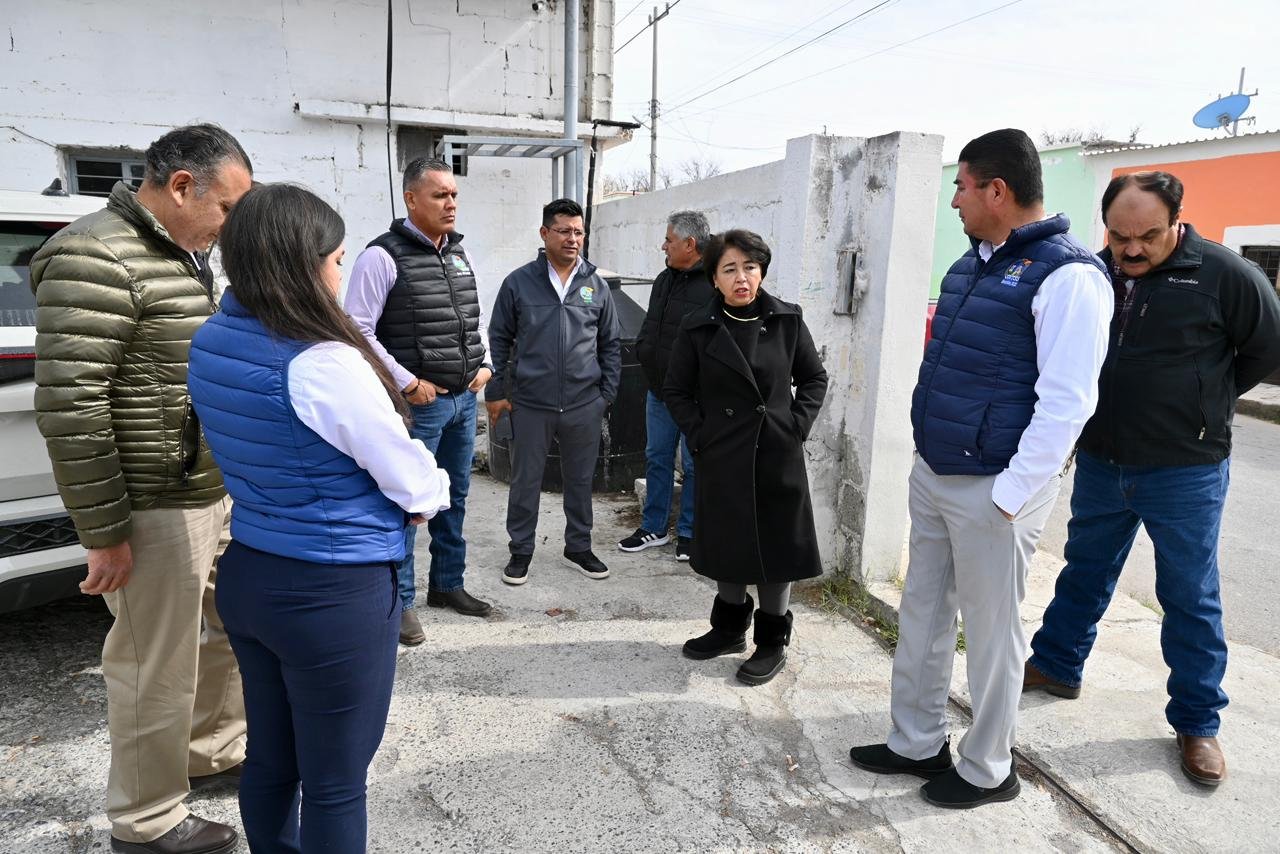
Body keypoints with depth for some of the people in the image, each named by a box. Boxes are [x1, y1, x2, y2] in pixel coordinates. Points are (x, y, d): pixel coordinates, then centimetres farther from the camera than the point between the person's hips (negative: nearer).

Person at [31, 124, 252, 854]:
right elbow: (67, 405, -22)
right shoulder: (96, 259, -17)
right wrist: (104, 530, -18)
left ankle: (214, 753, 44)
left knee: (227, 632, 22)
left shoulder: (186, 255, 12)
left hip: (214, 496, 9)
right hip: (156, 513, -9)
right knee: (159, 669, 5)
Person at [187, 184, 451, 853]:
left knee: (269, 758, 23)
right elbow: (414, 483, -16)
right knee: (335, 782, 11)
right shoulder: (324, 365, -24)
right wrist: (430, 494, 7)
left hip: (244, 574, 8)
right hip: (335, 594, -8)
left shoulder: (209, 344, 0)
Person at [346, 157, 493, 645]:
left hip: (464, 398, 7)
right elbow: (357, 329, -14)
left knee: (455, 497, 16)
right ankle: (400, 600, 16)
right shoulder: (383, 256, -11)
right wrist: (407, 382, -16)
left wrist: (484, 366, 8)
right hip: (419, 401, -7)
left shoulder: (461, 255, 11)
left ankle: (447, 584, 32)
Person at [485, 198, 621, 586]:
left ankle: (579, 547, 31)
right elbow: (499, 339, 3)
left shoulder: (597, 286, 5)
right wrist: (495, 393, 1)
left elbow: (610, 344, 10)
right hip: (530, 404, -2)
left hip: (584, 405, 2)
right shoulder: (519, 283, -1)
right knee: (525, 481, 9)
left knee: (580, 480, 14)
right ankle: (521, 550, 25)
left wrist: (607, 393, 6)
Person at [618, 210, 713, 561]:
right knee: (656, 459, 16)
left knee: (694, 465, 7)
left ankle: (689, 533, 23)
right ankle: (654, 528, 30)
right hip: (659, 391, 8)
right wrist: (643, 349, 8)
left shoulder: (717, 284, -16)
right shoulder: (665, 279, 11)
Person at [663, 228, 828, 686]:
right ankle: (730, 627, 35)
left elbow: (814, 378, 9)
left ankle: (772, 643, 25)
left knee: (777, 546, 8)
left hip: (778, 456, 0)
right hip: (723, 459, 1)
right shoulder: (698, 329, -2)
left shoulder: (787, 321, -1)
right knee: (729, 546, 14)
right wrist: (699, 435, -4)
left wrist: (797, 425, -3)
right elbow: (675, 390, 6)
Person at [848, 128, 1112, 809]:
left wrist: (1008, 496, -19)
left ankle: (986, 771, 27)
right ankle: (917, 744, 33)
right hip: (932, 474, 8)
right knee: (921, 616, 16)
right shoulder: (971, 263, 12)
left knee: (990, 631, 7)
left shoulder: (1066, 276, -15)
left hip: (991, 490, -8)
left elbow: (1067, 402, -20)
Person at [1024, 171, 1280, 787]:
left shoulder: (1223, 274, -12)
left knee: (1190, 597, 8)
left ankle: (1197, 723, 24)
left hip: (1184, 473, -4)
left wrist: (1206, 401, 2)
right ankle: (1055, 666, 36)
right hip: (1100, 463, 4)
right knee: (1084, 574, 18)